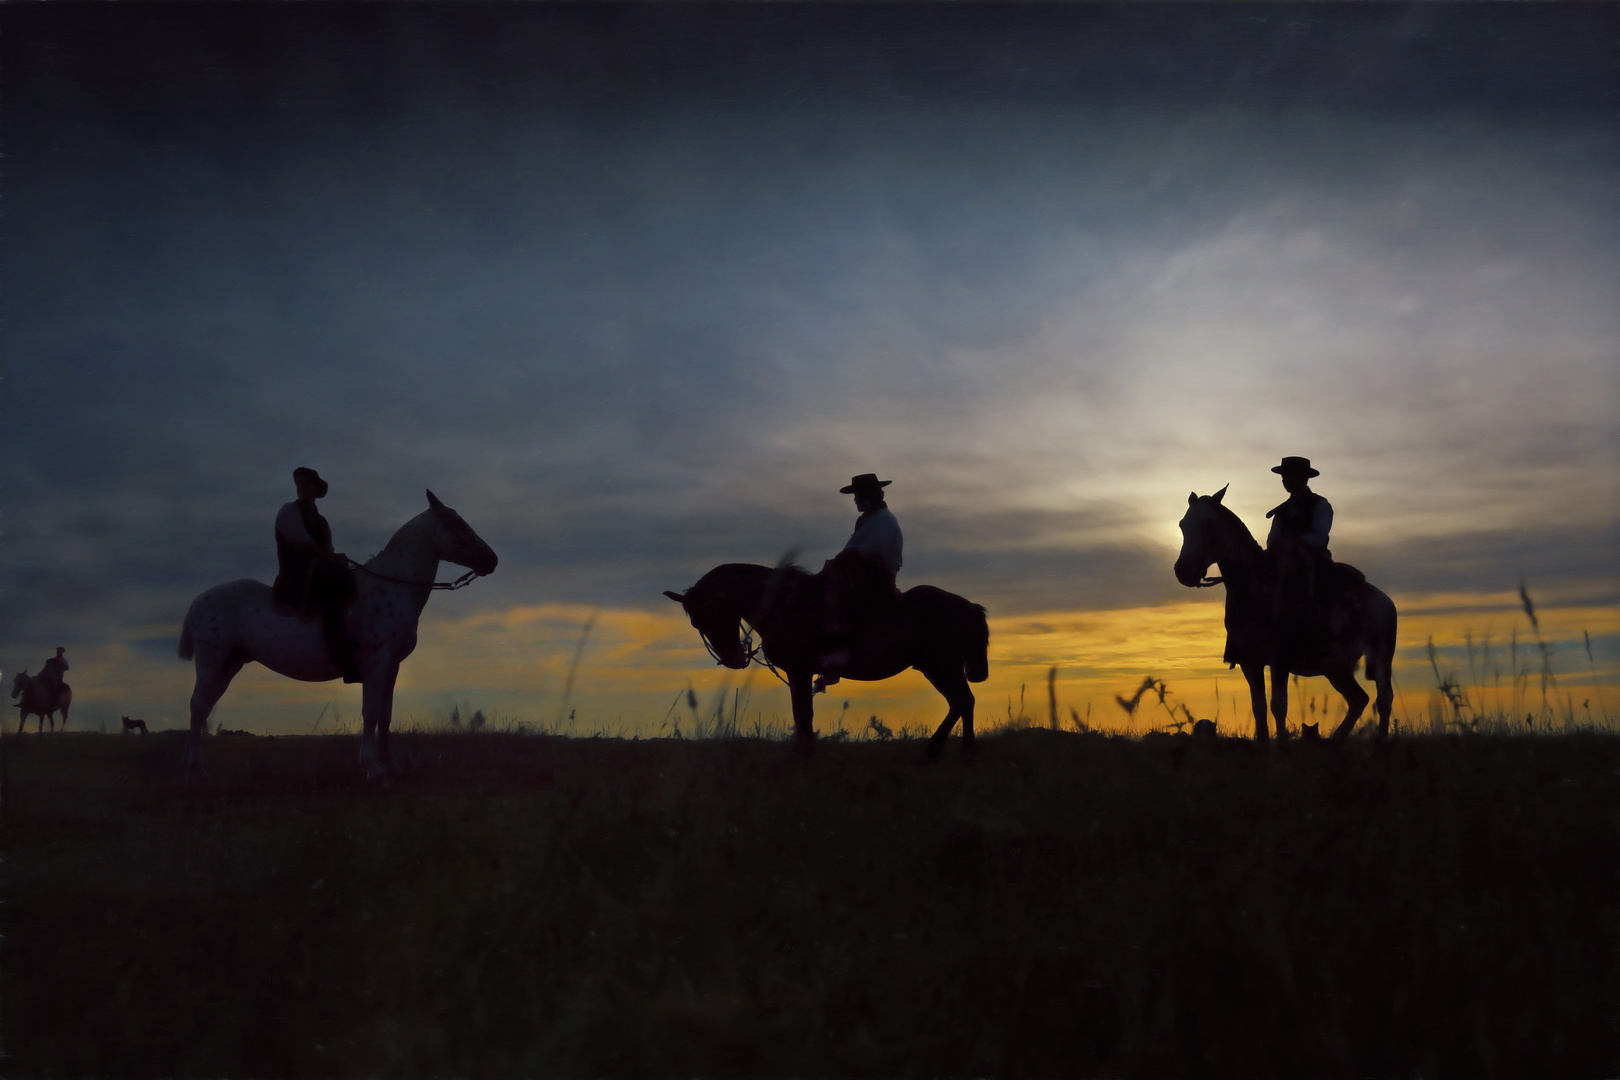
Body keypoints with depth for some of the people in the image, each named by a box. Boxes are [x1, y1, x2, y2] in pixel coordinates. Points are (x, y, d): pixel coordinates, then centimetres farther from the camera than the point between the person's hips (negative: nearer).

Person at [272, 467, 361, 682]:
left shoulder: (320, 520, 22)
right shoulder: (290, 511, 2)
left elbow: (327, 551, 14)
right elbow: (302, 542, -13)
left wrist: (336, 559, -8)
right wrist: (330, 559, -16)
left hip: (315, 578, 9)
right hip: (293, 580, -9)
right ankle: (348, 667, -40)